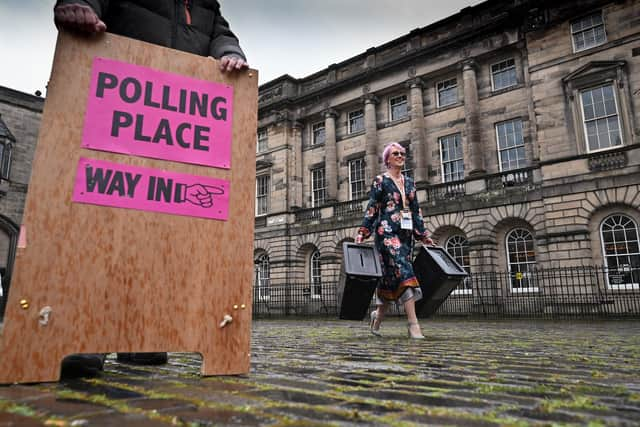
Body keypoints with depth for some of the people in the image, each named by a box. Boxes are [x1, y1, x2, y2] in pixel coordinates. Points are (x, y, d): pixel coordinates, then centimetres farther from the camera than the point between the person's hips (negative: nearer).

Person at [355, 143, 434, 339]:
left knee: (390, 276, 7)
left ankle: (378, 315, 24)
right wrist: (362, 235, -11)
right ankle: (413, 324, -15)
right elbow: (371, 210, -4)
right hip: (387, 232, -6)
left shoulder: (409, 182, 17)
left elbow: (416, 211, 17)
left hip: (406, 234, 6)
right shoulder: (380, 181, 1)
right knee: (403, 273, -15)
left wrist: (425, 237, 15)